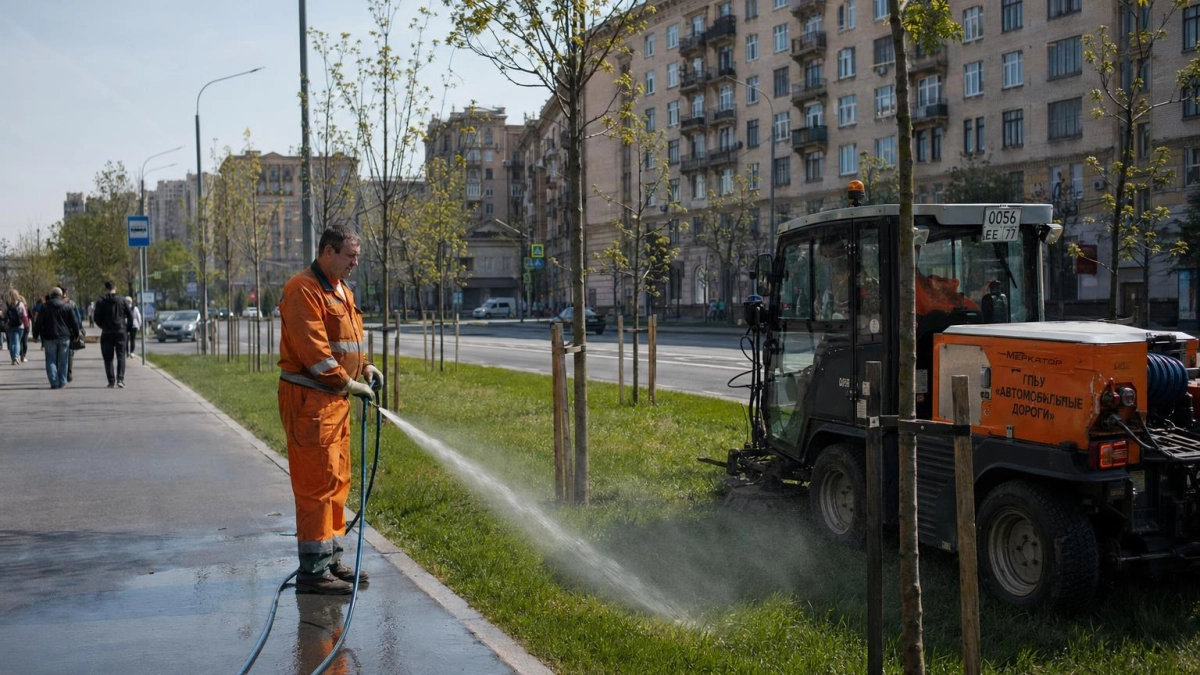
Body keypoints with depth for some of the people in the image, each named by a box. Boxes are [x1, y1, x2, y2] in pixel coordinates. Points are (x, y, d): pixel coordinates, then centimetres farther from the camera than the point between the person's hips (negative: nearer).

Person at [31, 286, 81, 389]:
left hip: (49, 338, -1)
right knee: (63, 361, 8)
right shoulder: (68, 307, 3)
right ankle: (62, 382, 8)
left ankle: (54, 382, -5)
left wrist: (36, 334, 11)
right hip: (64, 337, 1)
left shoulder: (44, 307, 0)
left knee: (51, 360, 3)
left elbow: (38, 323, 0)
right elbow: (74, 322, 5)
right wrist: (77, 334, 17)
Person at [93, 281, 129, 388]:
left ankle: (111, 381, 2)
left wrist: (103, 326, 14)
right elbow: (129, 314, 3)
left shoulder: (101, 301, -4)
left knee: (108, 358, 7)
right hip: (120, 331, 1)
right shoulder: (122, 300, 0)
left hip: (107, 333, -1)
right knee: (121, 356, 3)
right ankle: (120, 379, -11)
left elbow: (97, 318, -3)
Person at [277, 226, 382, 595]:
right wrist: (347, 383, -19)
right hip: (309, 399, -10)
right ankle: (313, 571, -3)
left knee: (337, 481, 15)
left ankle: (331, 560, 26)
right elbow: (313, 349, -22)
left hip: (334, 399, 10)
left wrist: (364, 365, 8)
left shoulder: (341, 291, 18)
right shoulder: (304, 291, -15)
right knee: (317, 483, -9)